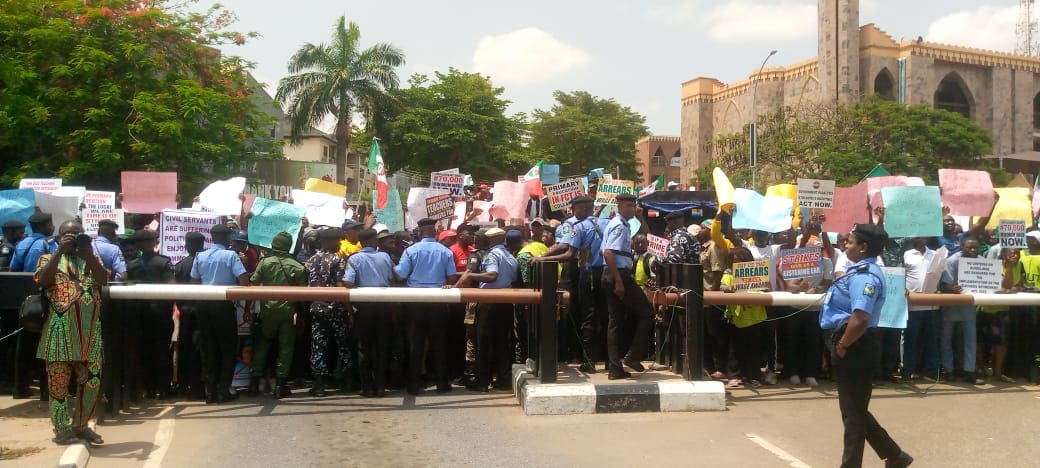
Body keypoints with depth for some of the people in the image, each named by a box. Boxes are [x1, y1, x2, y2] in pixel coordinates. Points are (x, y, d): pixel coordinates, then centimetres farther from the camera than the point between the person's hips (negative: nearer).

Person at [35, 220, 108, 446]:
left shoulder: (92, 258, 16)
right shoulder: (49, 258, 9)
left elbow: (103, 280, -3)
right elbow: (43, 280, -12)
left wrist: (89, 255, -15)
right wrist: (60, 251, -17)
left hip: (89, 330, 3)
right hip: (60, 330, -3)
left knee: (92, 380, 4)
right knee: (59, 380, 1)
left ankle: (81, 425, 17)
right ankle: (62, 428, 10)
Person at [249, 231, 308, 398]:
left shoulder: (265, 262, -3)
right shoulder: (297, 267, -3)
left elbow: (253, 286, -7)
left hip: (268, 311, 1)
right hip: (288, 311, -1)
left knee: (262, 345, 15)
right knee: (286, 346, 6)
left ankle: (255, 383, 12)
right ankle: (281, 386, 5)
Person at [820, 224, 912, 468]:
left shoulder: (864, 276, -21)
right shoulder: (861, 270, 13)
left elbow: (860, 319, -32)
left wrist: (842, 346, -19)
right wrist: (842, 345, 15)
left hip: (854, 348, -11)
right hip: (853, 346, 11)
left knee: (853, 411, 4)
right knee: (855, 409, 19)